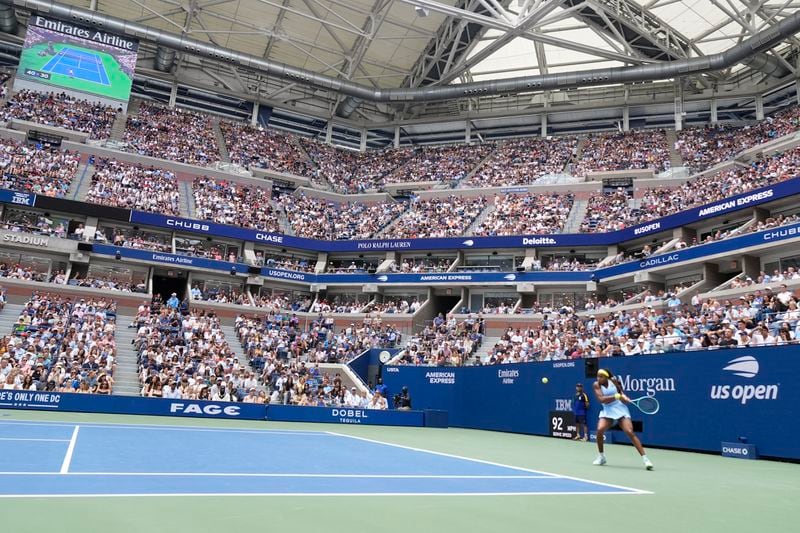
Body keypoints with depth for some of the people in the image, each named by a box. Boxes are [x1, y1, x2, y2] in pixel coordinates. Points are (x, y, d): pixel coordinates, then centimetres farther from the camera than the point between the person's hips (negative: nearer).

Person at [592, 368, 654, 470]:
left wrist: (623, 397, -9)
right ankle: (601, 457, 2)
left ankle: (645, 459, -11)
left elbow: (620, 391, 13)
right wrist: (616, 396, -30)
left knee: (630, 432, -17)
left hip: (621, 410, 0)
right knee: (600, 430, -21)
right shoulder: (596, 385, -8)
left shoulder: (613, 381, -5)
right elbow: (601, 399, -21)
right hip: (607, 412, 0)